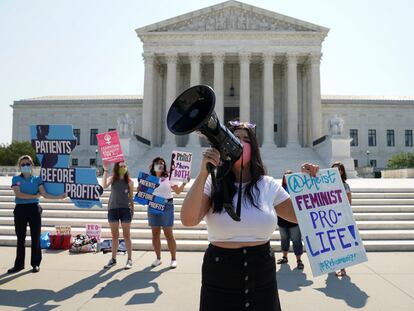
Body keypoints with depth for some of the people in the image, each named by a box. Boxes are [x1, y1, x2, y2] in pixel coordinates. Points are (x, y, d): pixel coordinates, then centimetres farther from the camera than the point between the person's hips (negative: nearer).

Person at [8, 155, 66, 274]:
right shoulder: (16, 179, 2)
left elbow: (45, 194, -2)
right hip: (20, 209, 0)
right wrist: (34, 196, -11)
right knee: (20, 238, 7)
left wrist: (59, 197, -12)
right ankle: (19, 264, 18)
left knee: (35, 237, 3)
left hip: (34, 209, 0)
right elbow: (18, 194, -12)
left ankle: (35, 263, 14)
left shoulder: (37, 179, 5)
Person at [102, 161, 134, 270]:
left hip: (125, 209, -2)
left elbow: (131, 197, 5)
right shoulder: (112, 179, 1)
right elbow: (104, 185, -19)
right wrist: (105, 170, -22)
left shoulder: (129, 181, -1)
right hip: (112, 209, 2)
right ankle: (113, 259, 22)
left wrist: (132, 210, 4)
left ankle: (129, 259, 11)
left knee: (126, 235, 4)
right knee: (114, 235, 12)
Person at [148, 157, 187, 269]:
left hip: (167, 206, -2)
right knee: (155, 234, 8)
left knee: (168, 234, -2)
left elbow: (178, 191, 1)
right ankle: (158, 258, 21)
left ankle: (173, 259, 7)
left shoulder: (168, 178, 3)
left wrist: (184, 183, -13)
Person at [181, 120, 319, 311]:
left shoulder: (268, 185, 0)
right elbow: (188, 220, -22)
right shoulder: (213, 184, -7)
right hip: (220, 275, -2)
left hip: (262, 274, 3)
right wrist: (203, 173, -26)